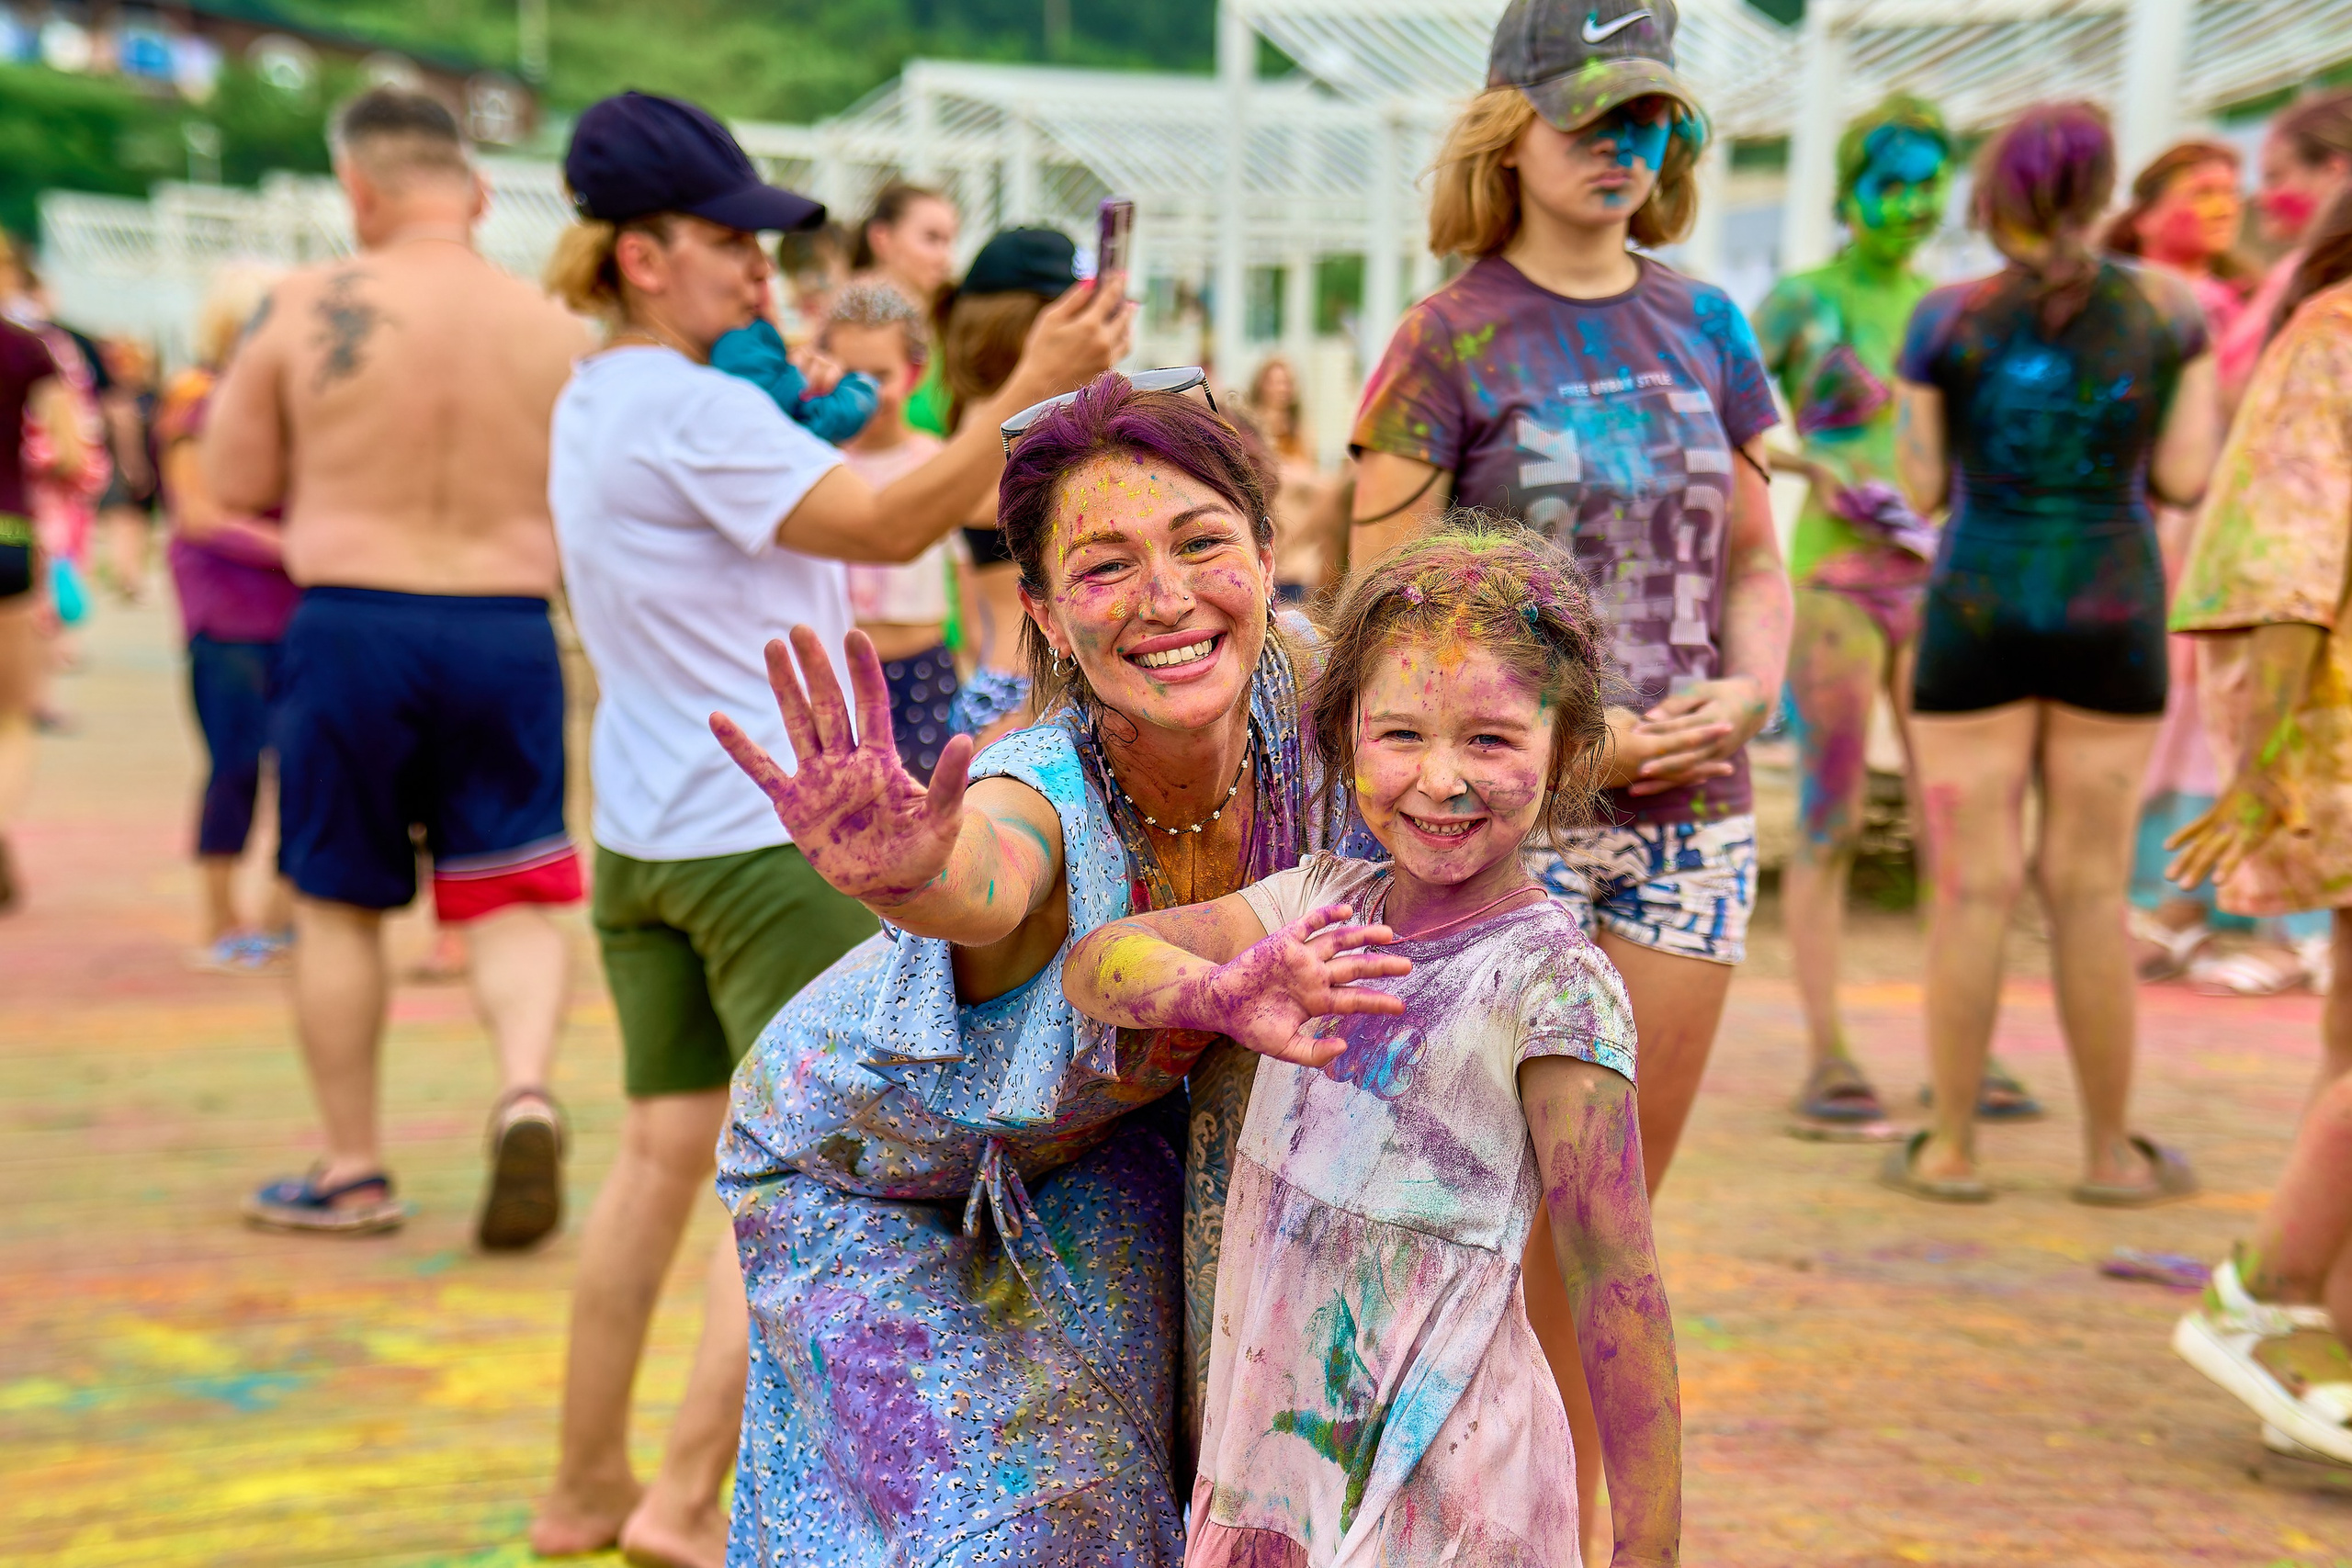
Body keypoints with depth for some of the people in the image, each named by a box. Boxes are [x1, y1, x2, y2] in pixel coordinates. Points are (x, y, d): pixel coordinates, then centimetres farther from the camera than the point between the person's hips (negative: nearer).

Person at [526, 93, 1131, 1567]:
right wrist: (1034, 389, -25)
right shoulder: (695, 412, -15)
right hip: (766, 833, -9)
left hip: (643, 833, 10)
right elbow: (894, 525, -22)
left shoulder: (596, 403, 16)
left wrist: (829, 430, 8)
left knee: (667, 1145, 15)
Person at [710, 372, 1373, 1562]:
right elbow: (978, 881, -64)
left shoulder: (1287, 721, -25)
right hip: (860, 1183, -4)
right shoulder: (1036, 800, -40)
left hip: (1089, 1149, 4)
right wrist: (895, 871, -84)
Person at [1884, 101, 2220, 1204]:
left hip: (1979, 612, -1)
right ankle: (2110, 1153, 14)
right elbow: (2184, 483, 0)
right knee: (2088, 888, 7)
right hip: (2110, 619, 1)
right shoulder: (2168, 305, 0)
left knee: (1972, 887, 2)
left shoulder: (1949, 318, -4)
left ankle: (1952, 1151, 6)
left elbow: (1922, 491, 0)